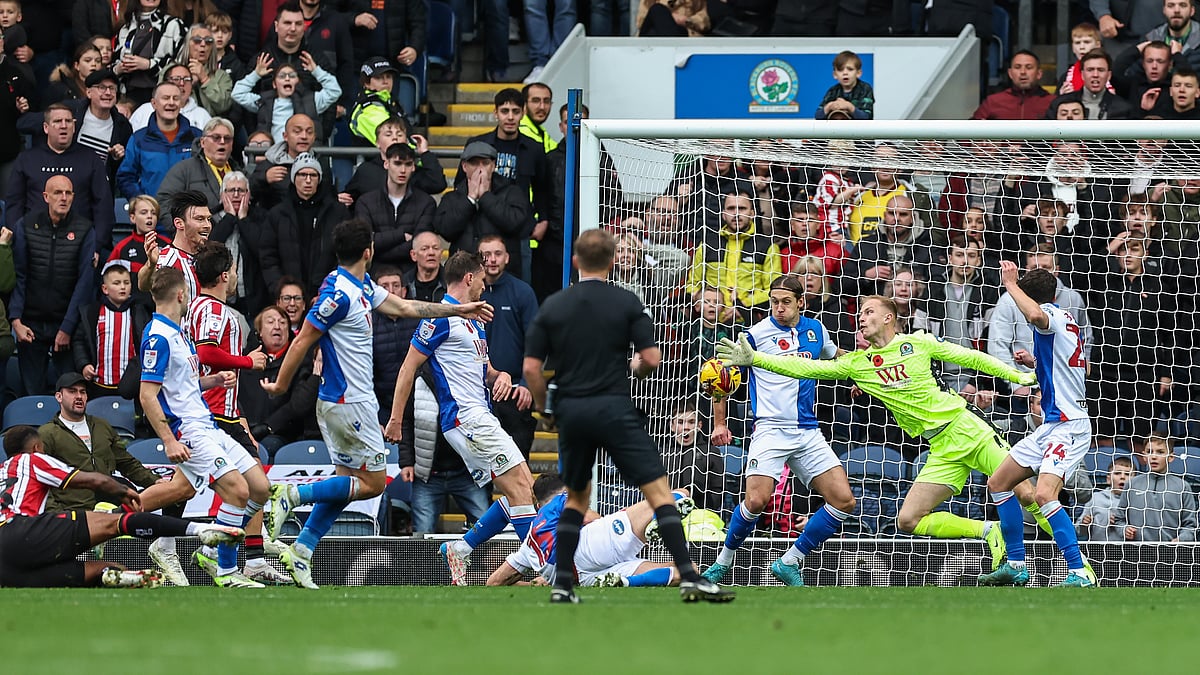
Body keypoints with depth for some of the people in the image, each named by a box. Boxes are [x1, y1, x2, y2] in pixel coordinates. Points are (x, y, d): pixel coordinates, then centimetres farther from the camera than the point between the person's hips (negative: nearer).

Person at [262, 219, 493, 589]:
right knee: (373, 482, -3)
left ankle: (301, 550, 9)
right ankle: (291, 494, -8)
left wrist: (459, 309, 24)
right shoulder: (339, 295, -20)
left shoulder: (362, 287, 9)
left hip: (340, 402, 10)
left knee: (348, 481, 11)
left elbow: (403, 307, 22)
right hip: (350, 403, -10)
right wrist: (281, 385, -8)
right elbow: (303, 341, -16)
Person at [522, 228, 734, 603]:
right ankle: (688, 577, -15)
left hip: (570, 412, 3)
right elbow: (652, 358, -7)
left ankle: (562, 584, 13)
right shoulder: (626, 303, -2)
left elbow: (531, 367, 1)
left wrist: (544, 408, 16)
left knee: (577, 498, 21)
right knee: (658, 490, -4)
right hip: (614, 409, -3)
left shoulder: (552, 306, 4)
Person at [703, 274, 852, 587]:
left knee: (844, 501, -5)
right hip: (771, 430, -5)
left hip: (808, 432, 5)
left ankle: (789, 563, 7)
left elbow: (835, 357, 32)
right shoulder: (756, 334, -5)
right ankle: (723, 563, 1)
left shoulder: (815, 329, 9)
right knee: (756, 500, -23)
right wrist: (719, 423, 2)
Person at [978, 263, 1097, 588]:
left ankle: (1080, 573, -28)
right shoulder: (1069, 323, 16)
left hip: (1068, 425, -10)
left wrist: (1011, 284, -23)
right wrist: (1036, 362, 28)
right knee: (999, 483, 15)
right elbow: (1084, 368, 29)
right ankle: (1016, 565, 20)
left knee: (1045, 494, -27)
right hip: (1051, 425, 10)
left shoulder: (1054, 317, -12)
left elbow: (1035, 315, -38)